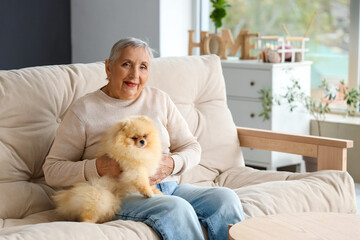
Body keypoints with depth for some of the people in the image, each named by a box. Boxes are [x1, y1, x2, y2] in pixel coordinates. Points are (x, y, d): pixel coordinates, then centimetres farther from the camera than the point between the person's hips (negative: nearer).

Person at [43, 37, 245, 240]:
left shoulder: (160, 100, 16)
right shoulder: (85, 110, 4)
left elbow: (192, 148, 16)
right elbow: (52, 170, 0)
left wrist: (171, 164, -8)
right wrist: (98, 167, -17)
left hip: (168, 185, 5)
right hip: (122, 195, -4)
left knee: (226, 198, -23)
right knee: (177, 208, -34)